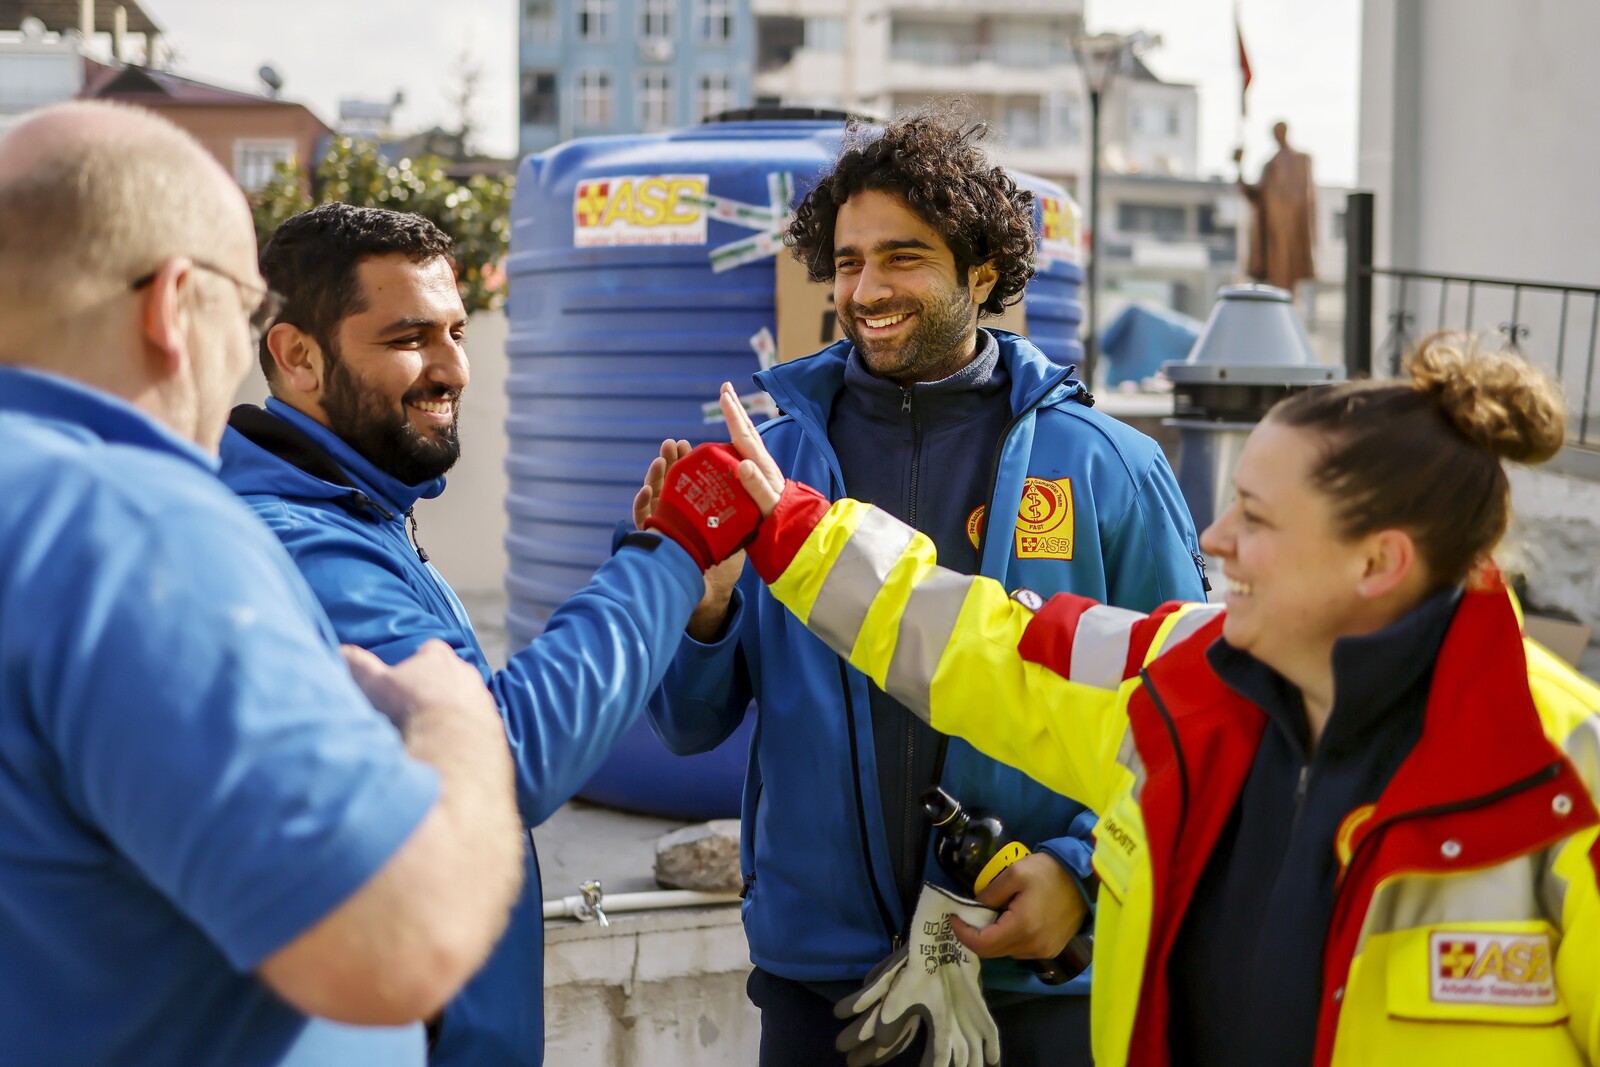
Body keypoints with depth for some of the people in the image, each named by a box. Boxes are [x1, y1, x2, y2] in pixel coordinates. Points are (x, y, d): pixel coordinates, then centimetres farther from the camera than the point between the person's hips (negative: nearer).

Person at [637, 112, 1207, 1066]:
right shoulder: (776, 460, 1)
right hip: (817, 970, 2)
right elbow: (694, 726, 3)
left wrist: (1083, 865, -15)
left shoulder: (1106, 466, -4)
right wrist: (699, 605, -16)